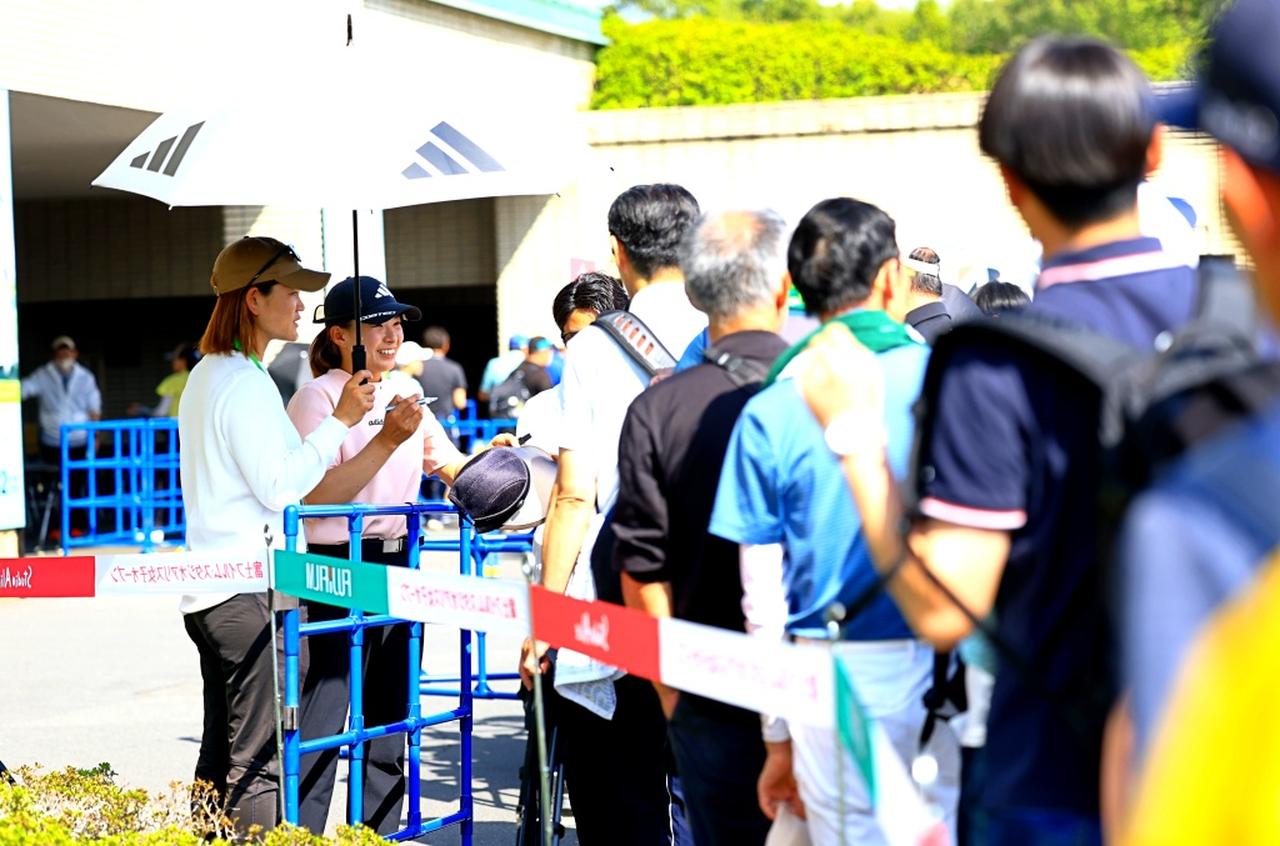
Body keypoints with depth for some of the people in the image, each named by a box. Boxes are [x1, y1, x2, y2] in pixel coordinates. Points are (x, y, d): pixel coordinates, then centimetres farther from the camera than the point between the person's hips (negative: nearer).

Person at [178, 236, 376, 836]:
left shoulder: (207, 375, 17)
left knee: (222, 758, 12)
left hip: (212, 593, 10)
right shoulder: (245, 382, -14)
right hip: (253, 594, -10)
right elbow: (279, 485, -17)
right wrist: (340, 421, -13)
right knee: (259, 764, -8)